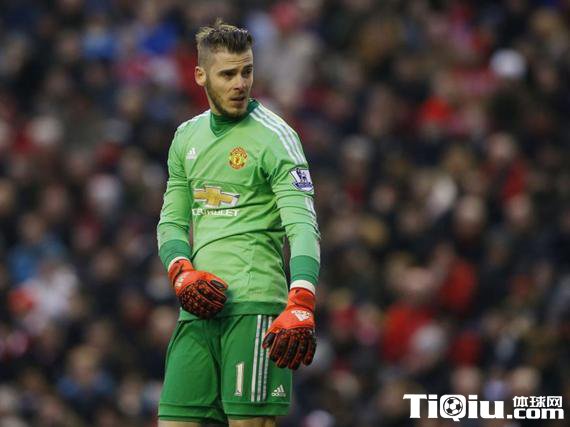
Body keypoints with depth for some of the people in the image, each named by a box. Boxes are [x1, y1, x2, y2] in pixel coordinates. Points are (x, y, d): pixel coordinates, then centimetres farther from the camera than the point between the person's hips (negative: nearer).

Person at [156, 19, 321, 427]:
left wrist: (301, 305, -28)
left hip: (254, 304, -6)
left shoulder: (274, 136, -5)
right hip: (200, 304, 6)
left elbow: (303, 226, -14)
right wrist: (182, 274, -2)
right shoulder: (187, 137, 16)